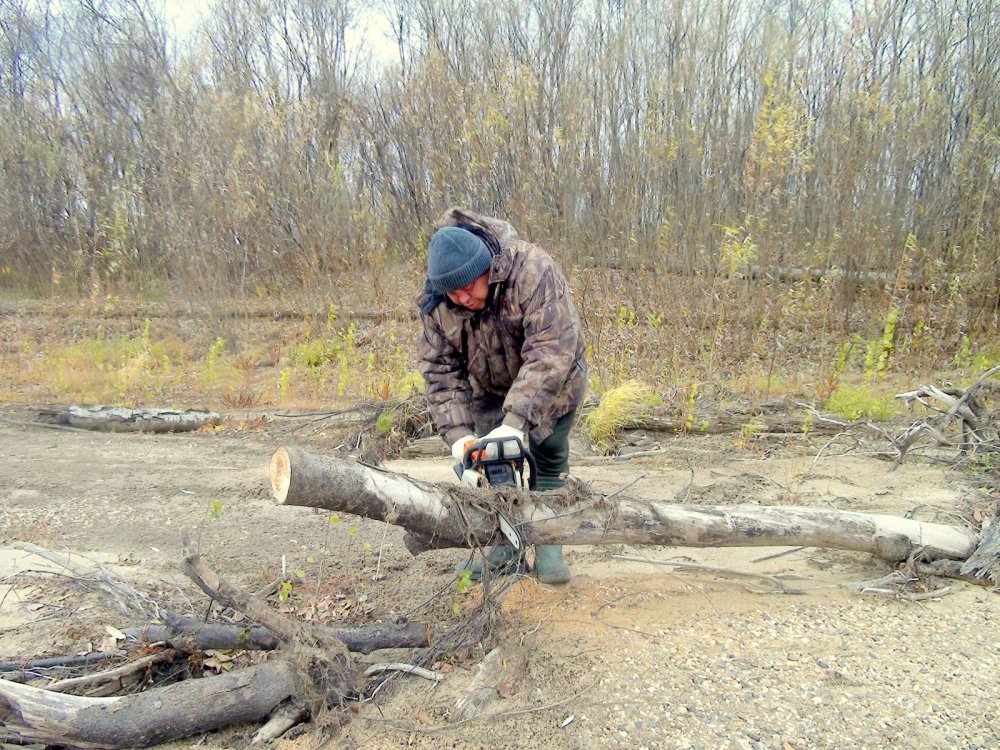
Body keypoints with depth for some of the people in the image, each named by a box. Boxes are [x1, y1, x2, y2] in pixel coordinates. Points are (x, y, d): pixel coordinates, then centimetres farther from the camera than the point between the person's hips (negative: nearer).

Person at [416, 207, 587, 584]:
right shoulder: (436, 302, -22)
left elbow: (551, 351, -43)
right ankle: (505, 550, 11)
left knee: (549, 460, -2)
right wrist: (458, 433, -31)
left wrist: (516, 420, -49)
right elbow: (439, 369, -19)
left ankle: (548, 547, 11)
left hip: (554, 381, -3)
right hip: (489, 389, 4)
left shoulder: (533, 270, -37)